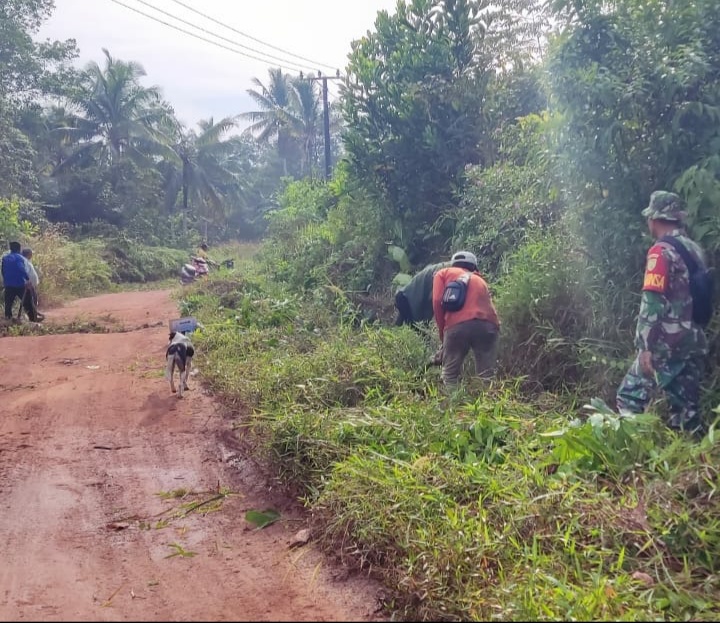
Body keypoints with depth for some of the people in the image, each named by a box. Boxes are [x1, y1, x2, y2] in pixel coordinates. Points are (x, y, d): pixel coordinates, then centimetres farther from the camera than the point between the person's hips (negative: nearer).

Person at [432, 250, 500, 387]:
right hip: (487, 325, 3)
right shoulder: (480, 280, 36)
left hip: (458, 325, -3)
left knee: (450, 375, 8)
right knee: (486, 376, 6)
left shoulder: (443, 273, 25)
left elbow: (438, 302, 8)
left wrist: (443, 333, 16)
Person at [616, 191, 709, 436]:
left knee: (630, 396, -1)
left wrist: (645, 346, -19)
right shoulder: (695, 250, 13)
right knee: (686, 406, 12)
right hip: (695, 341, 8)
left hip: (667, 342, -8)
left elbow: (652, 303, -18)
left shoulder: (661, 251, -11)